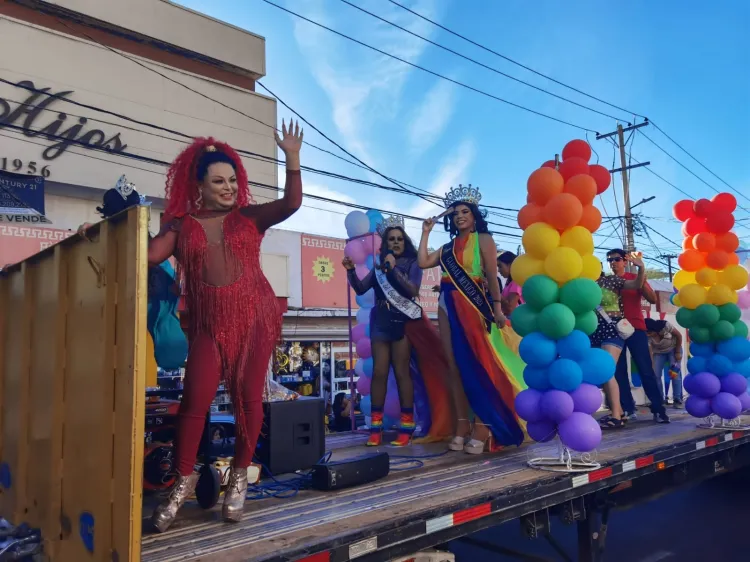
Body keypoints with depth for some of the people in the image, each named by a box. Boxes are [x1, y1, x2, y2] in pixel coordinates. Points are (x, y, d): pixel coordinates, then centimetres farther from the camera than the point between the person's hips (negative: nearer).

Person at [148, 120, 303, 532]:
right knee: (195, 399, -4)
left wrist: (292, 158, -14)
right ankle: (185, 479, 16)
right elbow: (150, 254, -4)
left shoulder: (250, 217, 8)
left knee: (248, 396, 2)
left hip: (256, 316, 0)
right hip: (208, 323, 0)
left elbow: (292, 203, -5)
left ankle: (239, 476, 19)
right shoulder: (180, 224, 8)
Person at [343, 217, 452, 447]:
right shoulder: (379, 265, 13)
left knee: (402, 373, -4)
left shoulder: (412, 264, 5)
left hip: (402, 321, -3)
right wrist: (351, 271, -7)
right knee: (379, 372, -1)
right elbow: (360, 289, 9)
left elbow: (412, 290, -10)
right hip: (381, 322, 3)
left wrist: (394, 268, -16)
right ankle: (375, 428, 3)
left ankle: (406, 428, 2)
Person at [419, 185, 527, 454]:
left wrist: (497, 307, -14)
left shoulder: (483, 239, 3)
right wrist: (426, 233, 16)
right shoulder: (449, 246, 19)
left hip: (473, 306, -6)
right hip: (448, 307, 6)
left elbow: (492, 275, -6)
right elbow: (423, 262, 10)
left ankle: (483, 427, 0)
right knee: (456, 367, 3)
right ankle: (462, 426, 6)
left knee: (477, 366, -4)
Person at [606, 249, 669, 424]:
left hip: (635, 329, -2)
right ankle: (628, 410, 6)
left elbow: (653, 299, -3)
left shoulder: (635, 278, 7)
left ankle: (658, 409, 1)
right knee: (619, 371, 0)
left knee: (646, 370, -4)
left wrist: (642, 282, -17)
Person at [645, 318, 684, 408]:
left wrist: (678, 352, -13)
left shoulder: (665, 326, -34)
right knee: (655, 375, -9)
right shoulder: (648, 337, -29)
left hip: (673, 349, -2)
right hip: (659, 352, 2)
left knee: (675, 373, -13)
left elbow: (679, 335, -18)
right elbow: (649, 354, -28)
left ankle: (677, 400, -4)